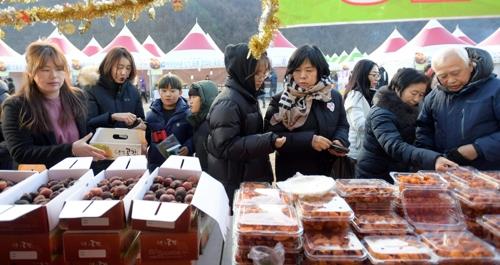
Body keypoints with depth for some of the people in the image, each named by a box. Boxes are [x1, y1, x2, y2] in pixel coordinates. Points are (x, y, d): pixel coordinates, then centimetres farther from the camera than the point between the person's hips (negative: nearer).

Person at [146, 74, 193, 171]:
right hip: (155, 164, 3)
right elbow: (146, 138, 14)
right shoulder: (151, 115, 6)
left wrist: (188, 147, -18)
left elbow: (194, 136, -3)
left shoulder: (187, 114, -3)